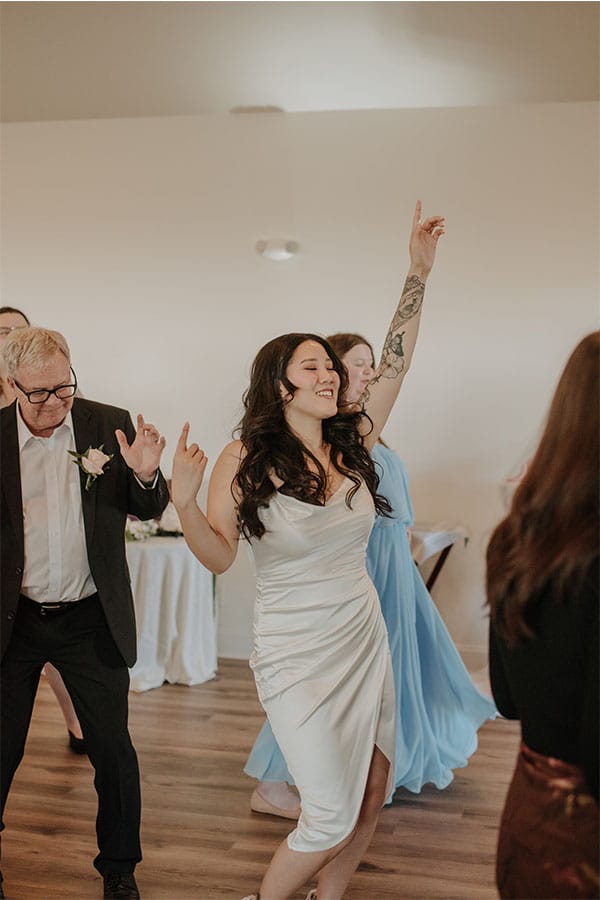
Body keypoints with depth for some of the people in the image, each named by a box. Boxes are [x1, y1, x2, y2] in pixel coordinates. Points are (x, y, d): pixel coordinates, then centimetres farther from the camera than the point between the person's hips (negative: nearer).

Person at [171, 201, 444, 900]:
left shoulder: (352, 444, 0)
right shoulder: (245, 460, -12)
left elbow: (394, 362, 0)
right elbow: (219, 556, -8)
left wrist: (418, 273, -2)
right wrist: (183, 502, -27)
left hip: (364, 641, 5)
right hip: (297, 654, -5)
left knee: (371, 799, 15)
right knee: (331, 818, -2)